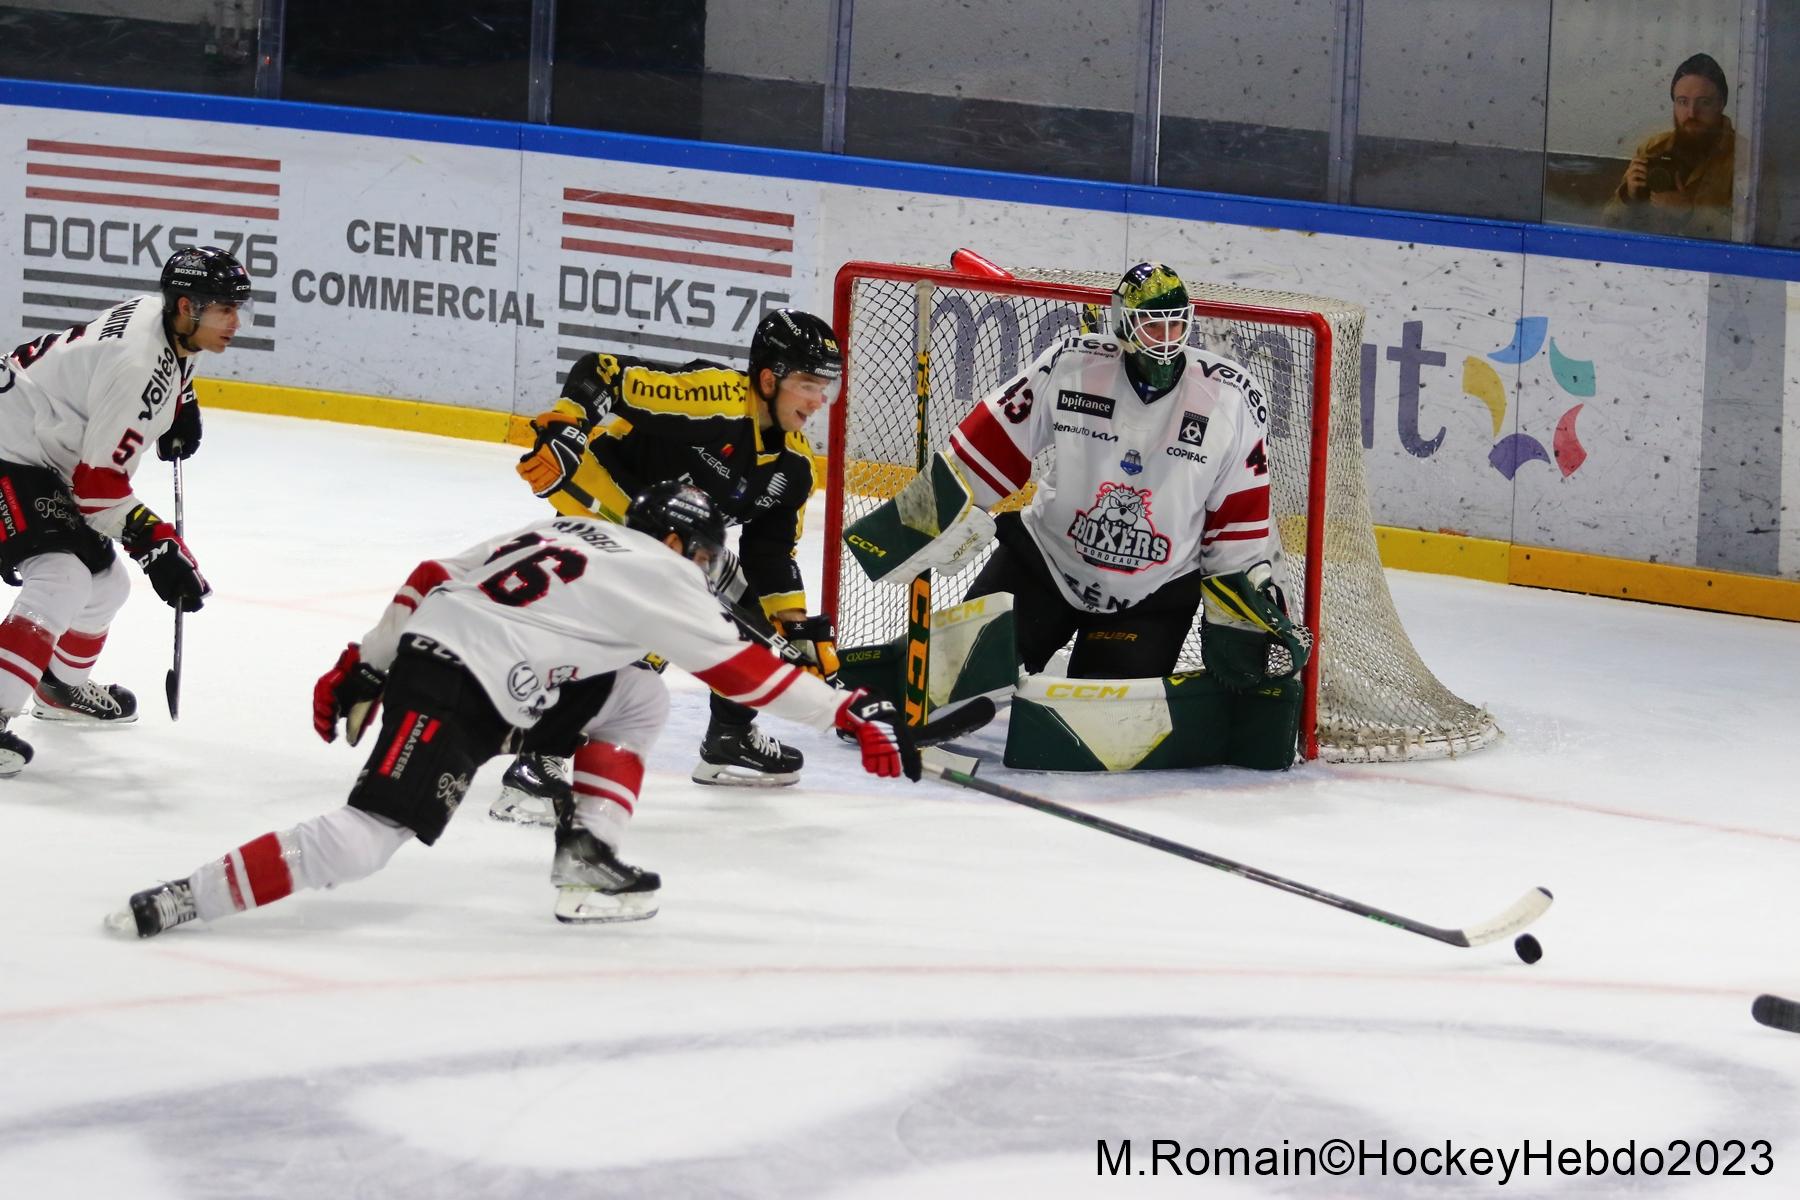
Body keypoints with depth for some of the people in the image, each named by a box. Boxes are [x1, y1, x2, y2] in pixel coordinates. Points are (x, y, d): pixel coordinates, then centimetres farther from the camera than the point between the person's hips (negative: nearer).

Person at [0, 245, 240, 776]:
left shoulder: (164, 319, -1)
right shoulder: (135, 362, -30)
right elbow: (99, 484, -27)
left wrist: (180, 405, 15)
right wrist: (160, 547, -25)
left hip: (48, 459, 10)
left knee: (104, 585, 20)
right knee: (61, 583, -26)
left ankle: (60, 686, 44)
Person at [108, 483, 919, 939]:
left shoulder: (565, 532, 23)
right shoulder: (659, 574, 1)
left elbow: (429, 581, 20)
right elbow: (740, 669, -1)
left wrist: (363, 668, 23)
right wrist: (853, 715, 2)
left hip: (425, 648, 10)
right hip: (452, 696, -10)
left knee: (639, 698, 15)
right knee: (365, 841, -19)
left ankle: (587, 859, 9)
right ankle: (180, 901, -21)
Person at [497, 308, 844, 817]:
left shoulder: (793, 463, -2)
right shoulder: (710, 397, -28)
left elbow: (772, 548, 8)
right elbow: (601, 374, -26)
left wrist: (797, 624, 2)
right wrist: (563, 432, -36)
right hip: (607, 502, -9)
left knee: (749, 619, 13)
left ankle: (730, 741, 35)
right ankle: (537, 765, -27)